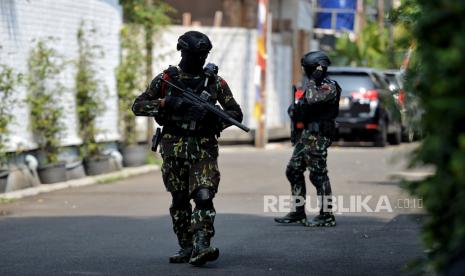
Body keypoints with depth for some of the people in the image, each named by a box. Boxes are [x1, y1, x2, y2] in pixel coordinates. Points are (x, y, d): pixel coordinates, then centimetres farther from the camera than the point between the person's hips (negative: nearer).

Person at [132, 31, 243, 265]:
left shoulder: (214, 81, 3)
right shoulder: (166, 79, 2)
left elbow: (236, 112, 6)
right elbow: (137, 106, 2)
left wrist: (216, 120, -13)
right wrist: (164, 103, -14)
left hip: (203, 149, -1)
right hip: (174, 147, 1)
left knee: (204, 196, -17)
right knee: (180, 201, 8)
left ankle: (201, 247, -25)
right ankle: (186, 248, 18)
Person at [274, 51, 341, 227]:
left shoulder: (329, 87, -11)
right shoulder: (314, 85, 17)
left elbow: (312, 98, -29)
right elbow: (300, 105, 23)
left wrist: (309, 82, -13)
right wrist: (295, 108, 0)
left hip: (318, 136, -10)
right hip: (305, 135, 10)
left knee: (318, 175, -9)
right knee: (293, 171, 10)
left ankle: (327, 216, -4)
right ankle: (298, 212, 16)